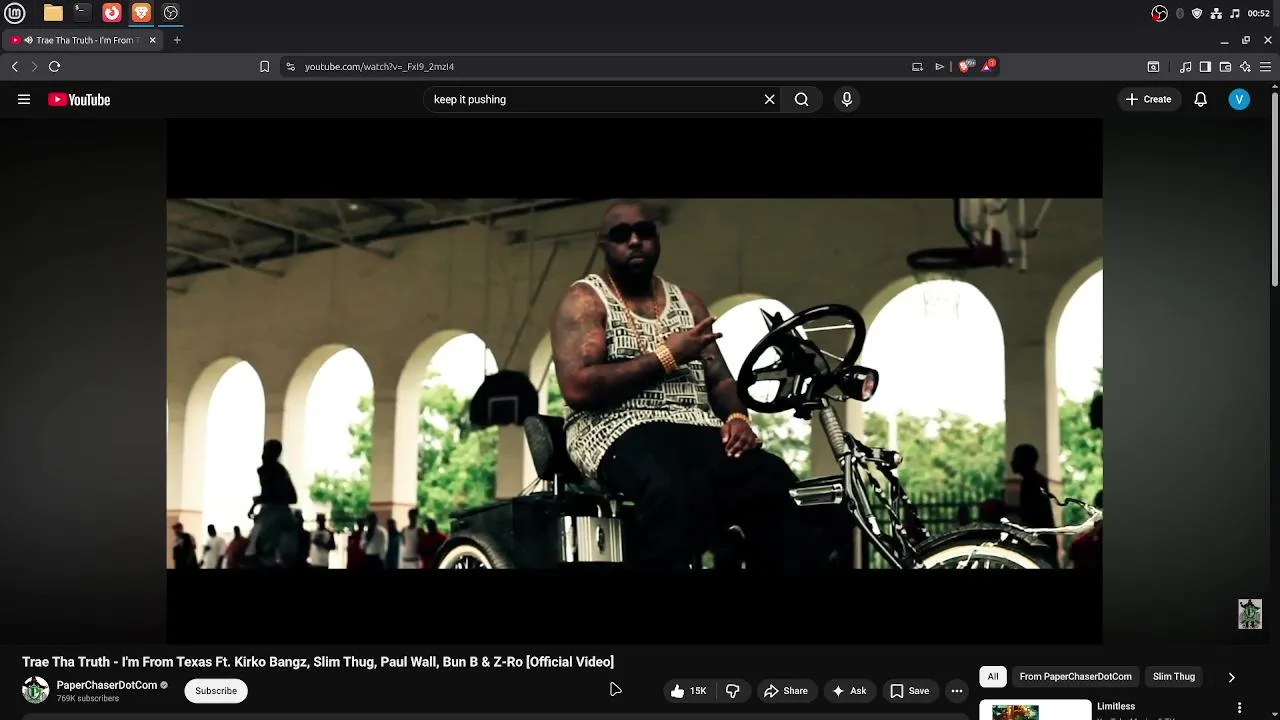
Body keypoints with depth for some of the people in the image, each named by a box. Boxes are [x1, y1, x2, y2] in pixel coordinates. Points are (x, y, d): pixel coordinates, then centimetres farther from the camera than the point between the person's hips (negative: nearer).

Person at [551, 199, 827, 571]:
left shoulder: (687, 303, 23)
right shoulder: (585, 300, 5)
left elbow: (720, 378, 17)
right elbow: (577, 388, -10)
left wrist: (737, 417, -6)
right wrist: (665, 357, -8)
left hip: (696, 429, 5)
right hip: (620, 430, -5)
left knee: (773, 480, -27)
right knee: (679, 490, -41)